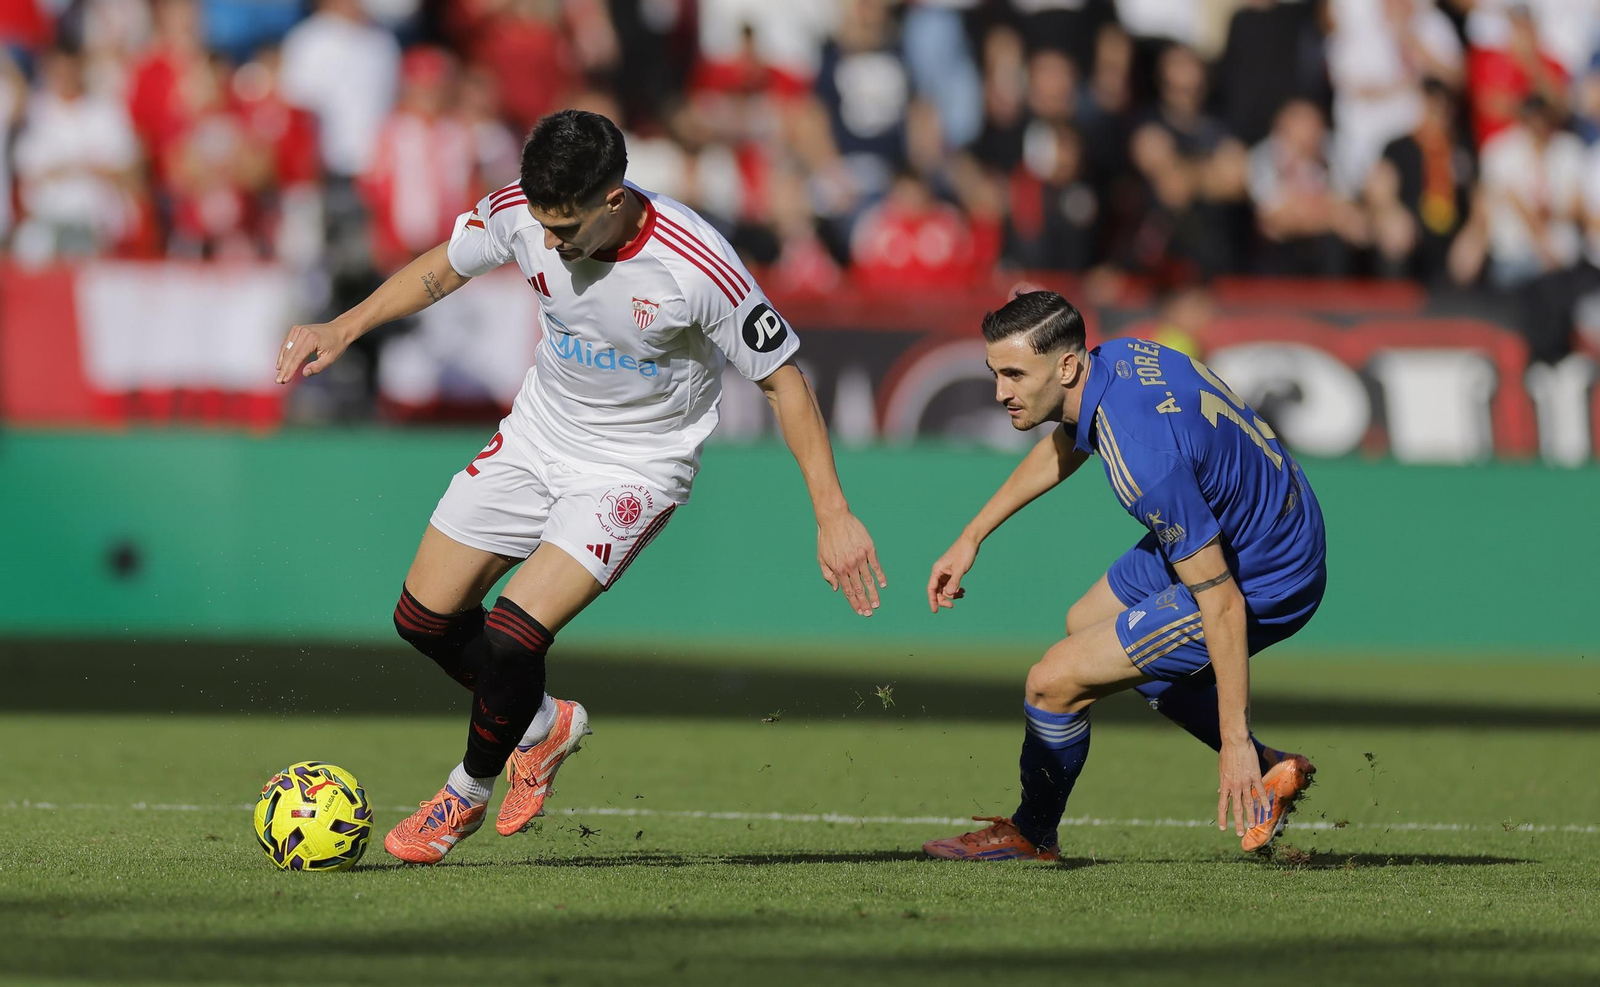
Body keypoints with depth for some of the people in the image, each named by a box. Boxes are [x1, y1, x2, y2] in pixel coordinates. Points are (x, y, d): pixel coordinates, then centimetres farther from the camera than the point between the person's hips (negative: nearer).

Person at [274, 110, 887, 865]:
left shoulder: (696, 267, -31)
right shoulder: (521, 213, -18)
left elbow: (782, 378, -19)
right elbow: (442, 267, 4)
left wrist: (833, 517, -19)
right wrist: (342, 329, -6)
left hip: (636, 466, -6)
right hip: (538, 435, 6)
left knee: (512, 634, -19)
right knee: (423, 617, 6)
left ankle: (470, 790, 11)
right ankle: (544, 725, 34)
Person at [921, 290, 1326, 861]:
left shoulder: (1145, 460, -36)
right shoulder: (1115, 359, -8)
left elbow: (1223, 604, -31)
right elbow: (1061, 450, 17)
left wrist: (1235, 740, -27)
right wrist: (972, 538, 20)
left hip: (1261, 587, -10)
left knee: (1056, 680, -9)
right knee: (1087, 625, 29)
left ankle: (1031, 834, 21)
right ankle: (1271, 771, 31)